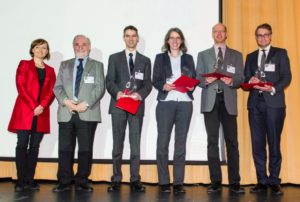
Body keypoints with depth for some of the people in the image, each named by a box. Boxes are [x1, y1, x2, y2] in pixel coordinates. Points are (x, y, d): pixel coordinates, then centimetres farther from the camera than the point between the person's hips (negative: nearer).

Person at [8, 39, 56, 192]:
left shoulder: (50, 71, 18)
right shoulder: (24, 65, 9)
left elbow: (51, 91, 7)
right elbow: (21, 86, -3)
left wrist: (42, 106, -11)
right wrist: (33, 106, -13)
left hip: (41, 112, 3)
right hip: (24, 110, -3)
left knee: (35, 146, 3)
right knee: (22, 144, -6)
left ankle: (30, 180, 7)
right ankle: (21, 181, -2)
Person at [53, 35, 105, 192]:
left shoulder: (97, 65, 12)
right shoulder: (64, 65, 18)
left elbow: (100, 88, 0)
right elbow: (57, 87, 9)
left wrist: (86, 103, -13)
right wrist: (66, 101, -10)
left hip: (88, 113, -2)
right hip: (66, 113, 2)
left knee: (85, 149, 2)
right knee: (65, 148, 2)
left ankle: (82, 182, 12)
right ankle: (64, 182, 12)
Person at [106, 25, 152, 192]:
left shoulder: (145, 60, 13)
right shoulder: (114, 58, 11)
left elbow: (148, 84, 4)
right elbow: (109, 81, 2)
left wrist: (140, 94, -16)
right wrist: (117, 92, -18)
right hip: (118, 105, 0)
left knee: (136, 145, 2)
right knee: (117, 144, 5)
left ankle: (135, 180, 8)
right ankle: (116, 180, 12)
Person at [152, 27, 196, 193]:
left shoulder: (188, 58, 17)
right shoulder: (160, 57, 13)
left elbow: (194, 79, 12)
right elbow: (155, 81, 5)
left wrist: (191, 86, -9)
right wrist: (164, 86, -15)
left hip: (185, 103, 2)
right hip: (165, 103, -1)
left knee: (181, 143, 2)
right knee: (162, 142, -5)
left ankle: (178, 182, 8)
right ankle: (163, 182, 5)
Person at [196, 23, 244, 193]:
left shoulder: (237, 55, 14)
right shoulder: (203, 55, 16)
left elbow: (240, 79, 7)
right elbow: (198, 78, 8)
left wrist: (232, 81, -14)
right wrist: (206, 80, -13)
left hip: (228, 101, 0)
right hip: (210, 101, 1)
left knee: (232, 141, -3)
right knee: (213, 141, 1)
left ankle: (234, 182, 4)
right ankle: (216, 181, 8)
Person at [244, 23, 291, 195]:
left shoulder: (280, 53, 9)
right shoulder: (251, 57, 19)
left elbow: (286, 77, 0)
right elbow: (245, 80, 15)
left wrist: (273, 88, -16)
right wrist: (250, 82, -8)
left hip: (274, 103, -3)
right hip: (255, 103, 3)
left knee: (274, 143, -2)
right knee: (257, 144, 2)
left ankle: (274, 181, 8)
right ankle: (262, 181, 10)